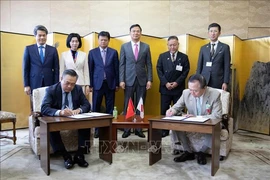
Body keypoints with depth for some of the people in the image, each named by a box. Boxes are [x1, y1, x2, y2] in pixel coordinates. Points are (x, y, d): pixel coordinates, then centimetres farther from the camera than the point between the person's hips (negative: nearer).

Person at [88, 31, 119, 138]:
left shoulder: (113, 52, 5)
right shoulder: (92, 52, 5)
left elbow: (116, 69, 4)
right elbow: (90, 69, 3)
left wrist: (117, 84, 1)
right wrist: (90, 85, -1)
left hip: (110, 84, 0)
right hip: (97, 83, 0)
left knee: (110, 108, 6)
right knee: (96, 107, 3)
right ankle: (97, 129, 13)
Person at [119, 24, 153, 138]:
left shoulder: (146, 47, 7)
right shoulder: (124, 46, 6)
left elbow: (149, 65, 6)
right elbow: (122, 64, 3)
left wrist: (149, 80, -2)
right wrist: (121, 80, -5)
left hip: (142, 80, 1)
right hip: (129, 80, -1)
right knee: (127, 106, 3)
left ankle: (139, 128, 16)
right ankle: (127, 129, 12)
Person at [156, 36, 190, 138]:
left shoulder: (184, 57, 5)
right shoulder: (162, 56, 7)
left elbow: (186, 72, 0)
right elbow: (159, 70, 1)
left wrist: (177, 82, -12)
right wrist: (165, 83, -10)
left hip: (178, 88, -1)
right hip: (165, 88, 1)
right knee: (164, 110, 4)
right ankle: (164, 130, 15)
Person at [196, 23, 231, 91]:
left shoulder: (225, 47, 5)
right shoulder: (203, 48, 11)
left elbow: (226, 66, 0)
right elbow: (199, 66, 10)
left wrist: (225, 82, -8)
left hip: (218, 82, -2)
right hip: (204, 81, 2)